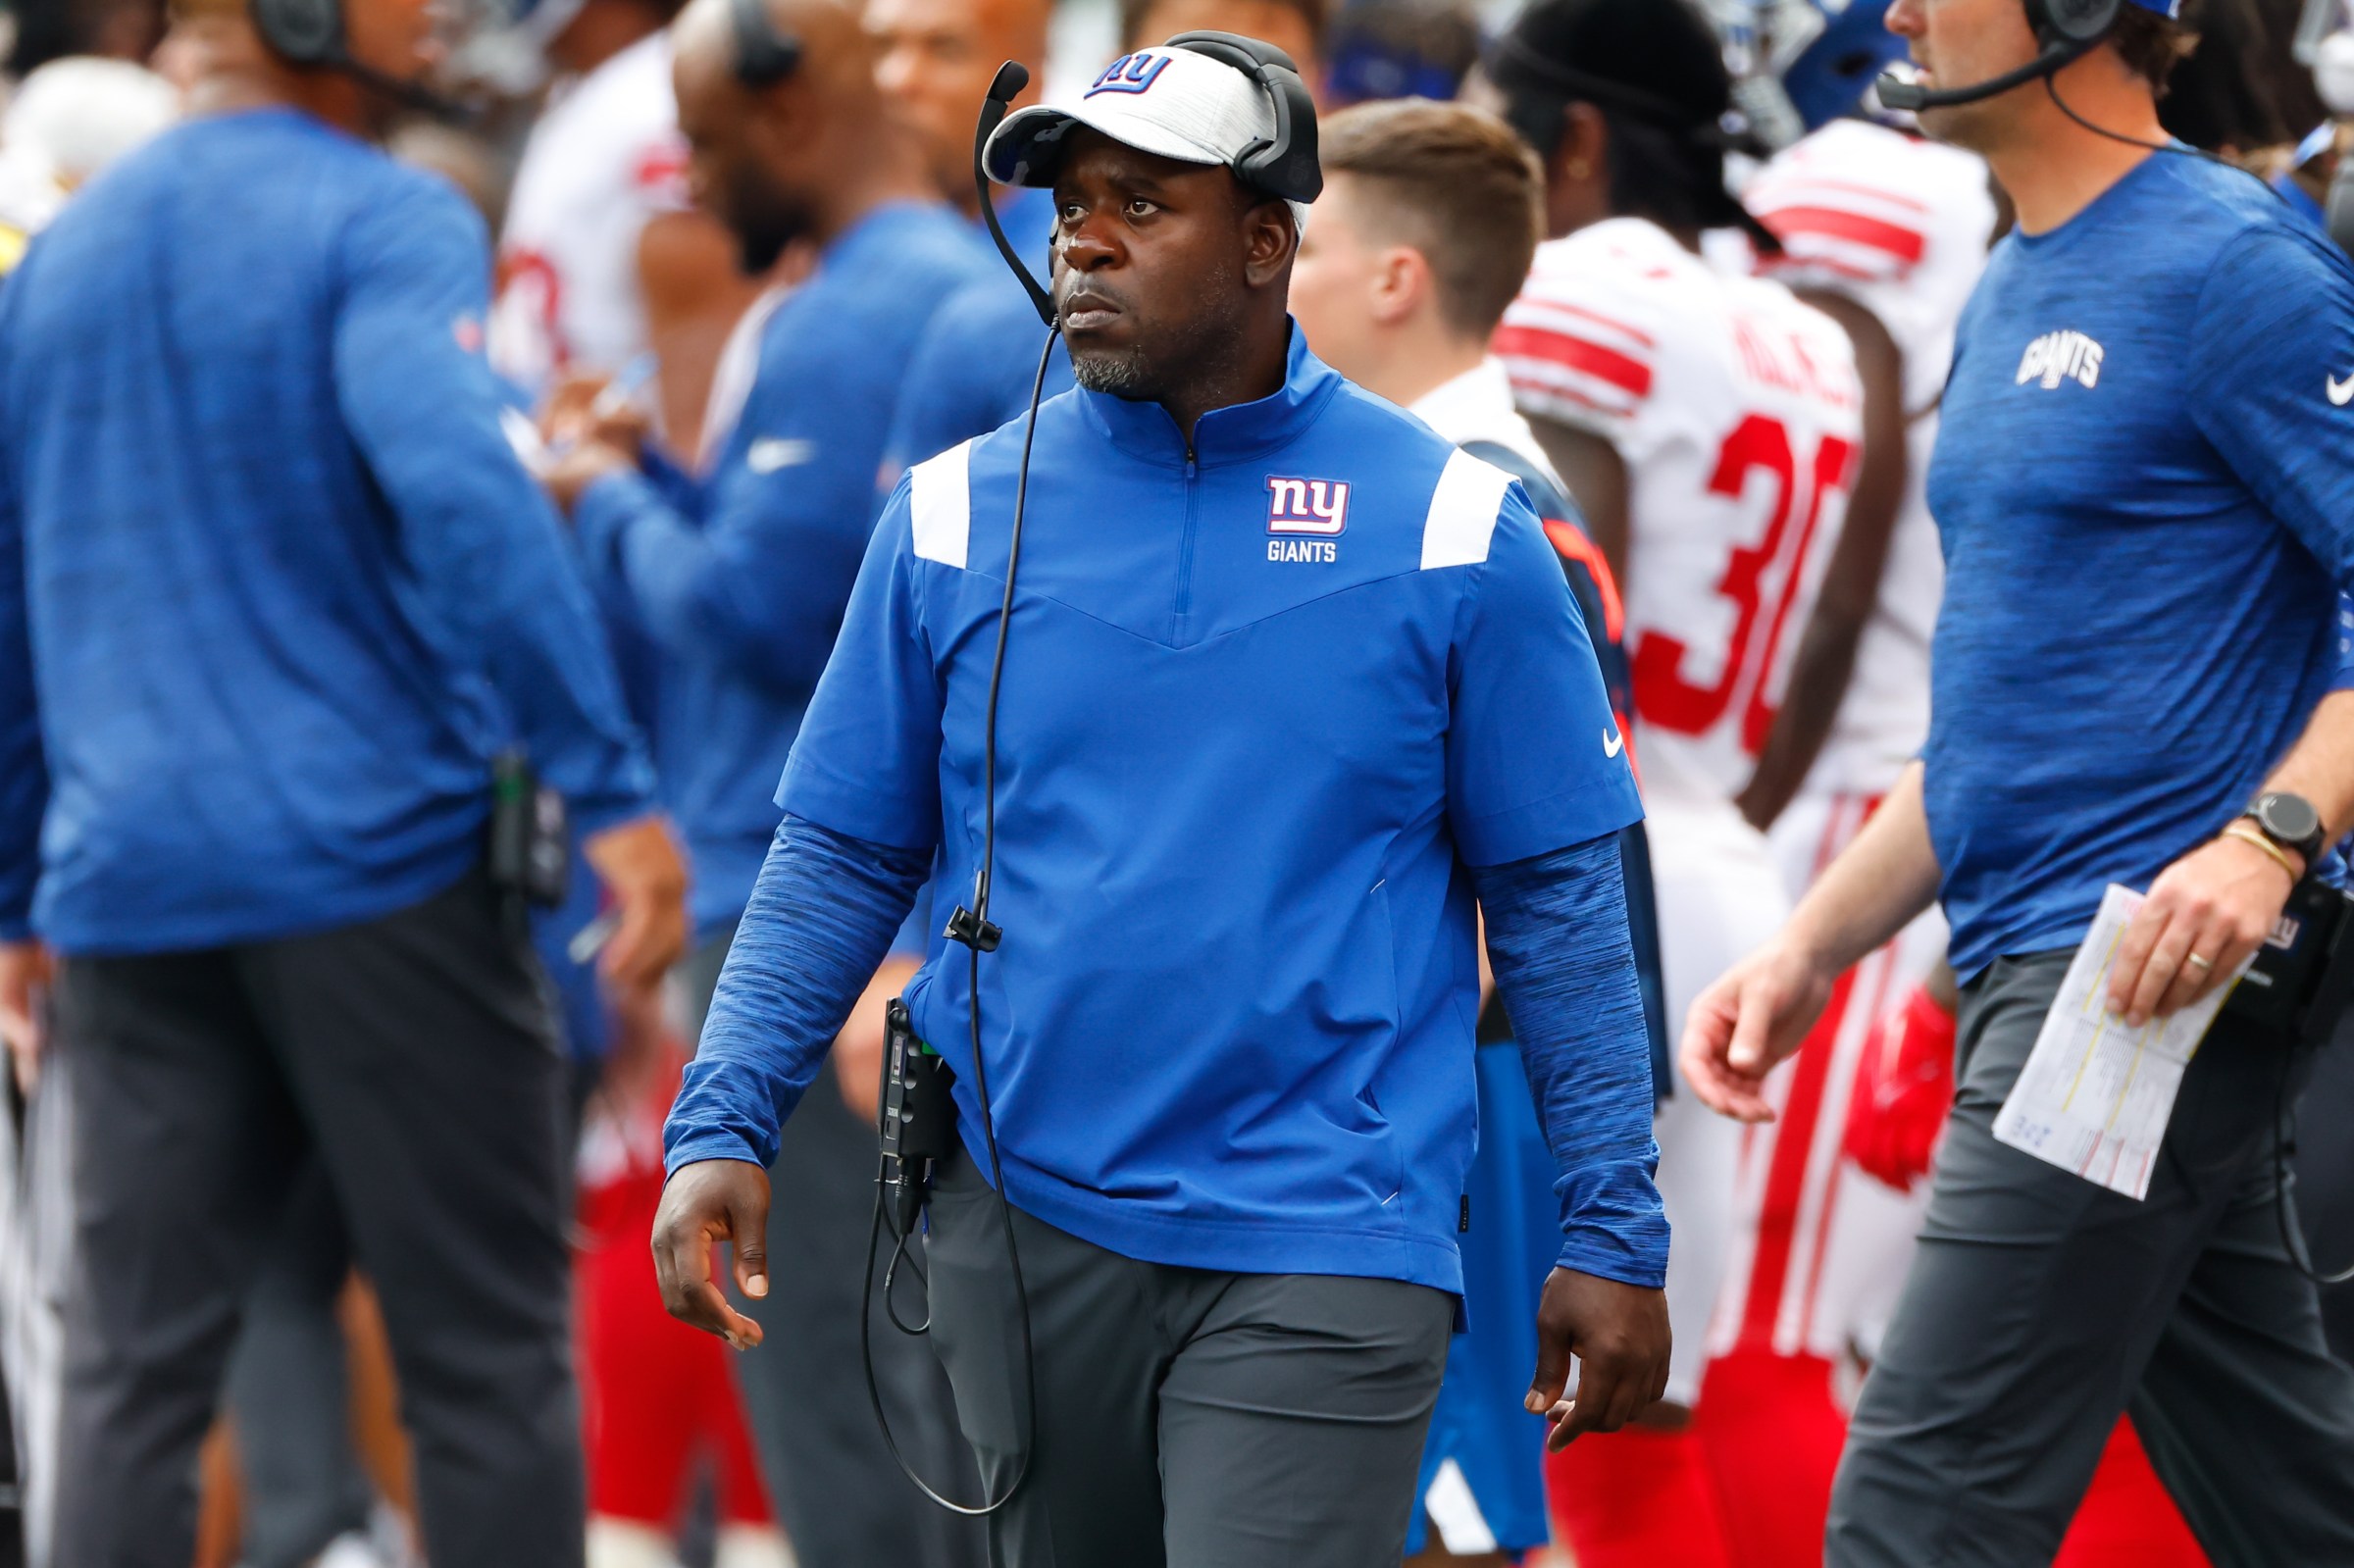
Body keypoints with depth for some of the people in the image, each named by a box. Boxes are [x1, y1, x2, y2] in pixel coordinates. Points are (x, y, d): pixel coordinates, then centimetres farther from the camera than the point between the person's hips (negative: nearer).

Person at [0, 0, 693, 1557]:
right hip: (378, 857, -6)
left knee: (129, 1369, 6)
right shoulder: (384, 223, -7)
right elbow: (458, 483, -24)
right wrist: (614, 788, -24)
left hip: (132, 892, 6)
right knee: (488, 1353, 3)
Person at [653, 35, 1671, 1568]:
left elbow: (1559, 898, 1)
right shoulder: (959, 518, 4)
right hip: (1026, 1224, 3)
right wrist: (722, 1128, -5)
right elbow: (841, 858, 7)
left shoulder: (1452, 531, -2)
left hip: (1320, 1252, -3)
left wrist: (1613, 1236, -1)